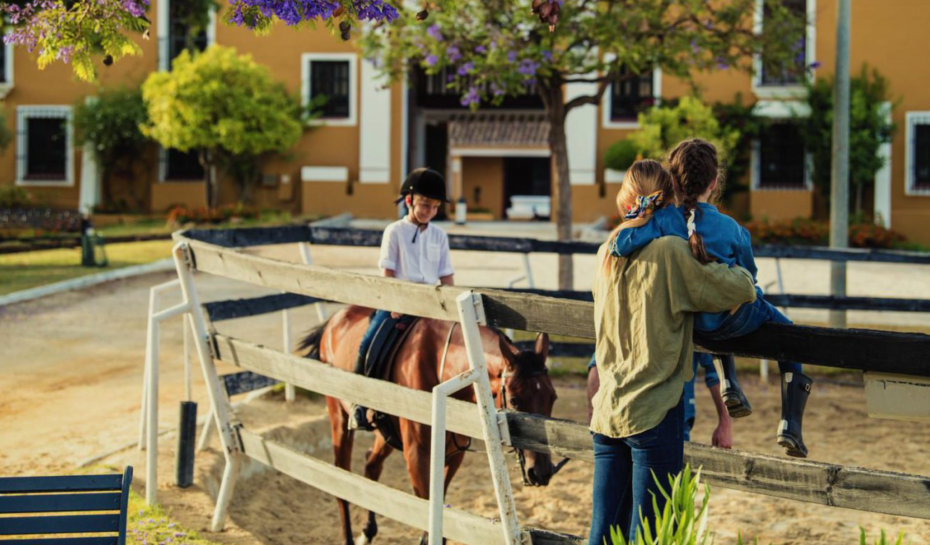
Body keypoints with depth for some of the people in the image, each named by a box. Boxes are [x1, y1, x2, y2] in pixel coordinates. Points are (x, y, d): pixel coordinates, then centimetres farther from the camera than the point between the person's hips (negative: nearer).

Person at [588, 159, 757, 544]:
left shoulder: (606, 254, 9)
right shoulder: (670, 251, -10)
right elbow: (739, 288, -7)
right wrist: (744, 276, 13)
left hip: (606, 411, 6)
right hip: (653, 415, -6)